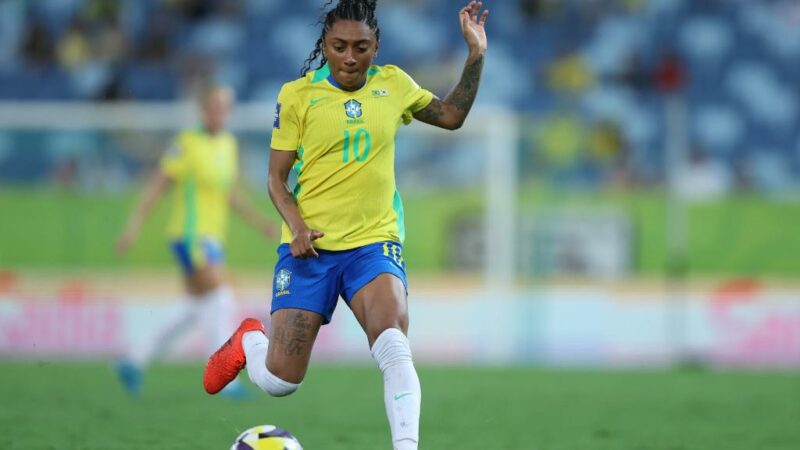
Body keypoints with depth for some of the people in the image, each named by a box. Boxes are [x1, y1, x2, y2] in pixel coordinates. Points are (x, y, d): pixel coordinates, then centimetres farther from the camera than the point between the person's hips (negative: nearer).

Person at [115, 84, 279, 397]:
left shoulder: (229, 145, 12)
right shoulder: (187, 143, -10)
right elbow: (157, 186, -11)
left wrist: (260, 222, 15)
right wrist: (134, 226, -16)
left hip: (211, 240, 9)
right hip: (190, 237, -9)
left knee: (193, 312, 12)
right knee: (220, 301, -17)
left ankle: (134, 362, 23)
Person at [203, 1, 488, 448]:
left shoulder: (393, 84, 7)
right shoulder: (298, 94, -2)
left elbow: (451, 116, 20)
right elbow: (277, 178, 1)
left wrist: (477, 54, 8)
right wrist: (297, 225, -16)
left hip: (374, 241, 1)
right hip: (310, 246, -1)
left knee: (394, 346, -28)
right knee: (279, 381, -2)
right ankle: (249, 340, 32)